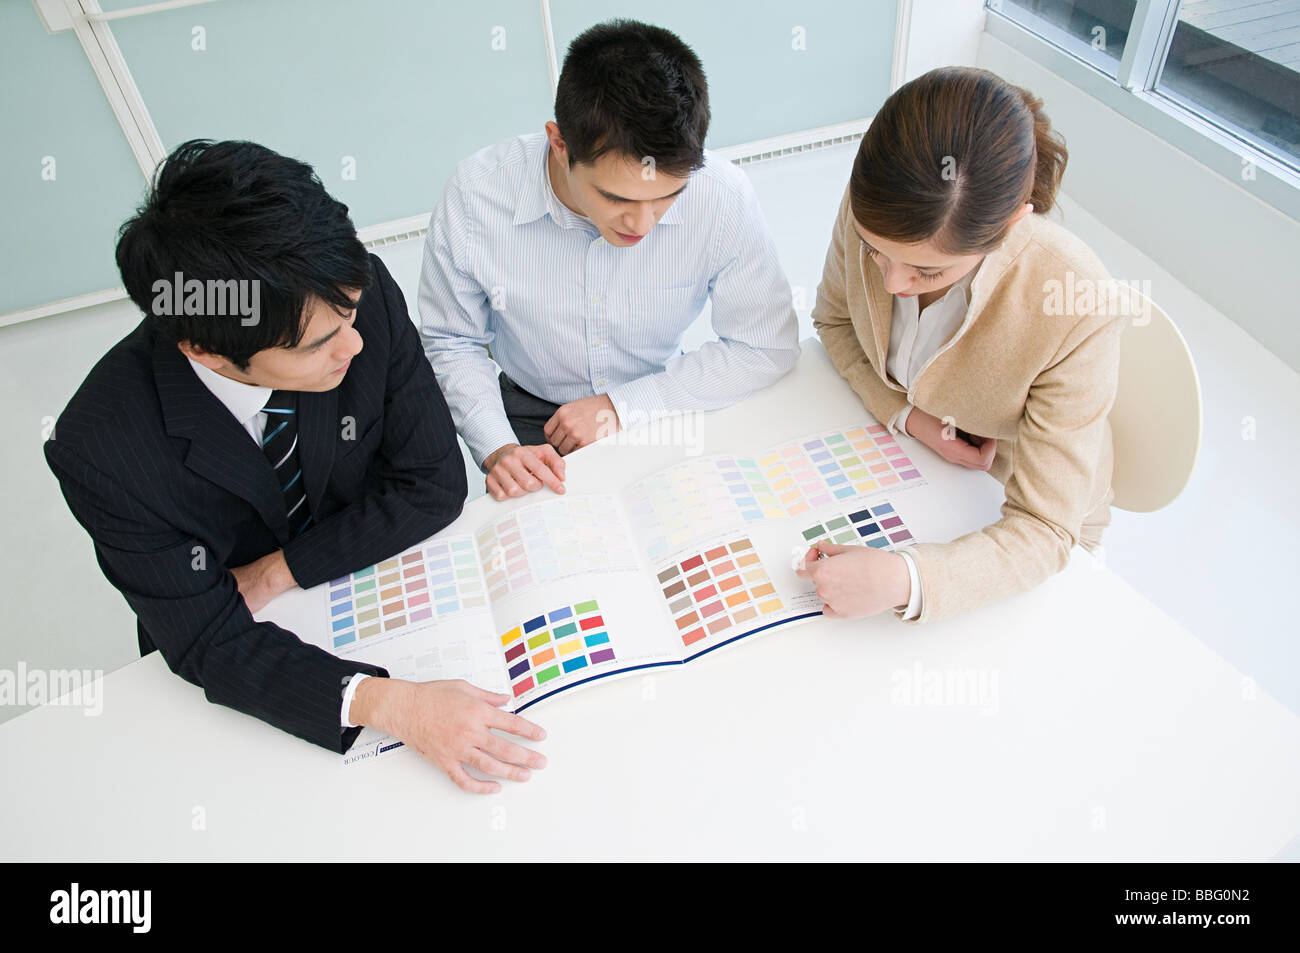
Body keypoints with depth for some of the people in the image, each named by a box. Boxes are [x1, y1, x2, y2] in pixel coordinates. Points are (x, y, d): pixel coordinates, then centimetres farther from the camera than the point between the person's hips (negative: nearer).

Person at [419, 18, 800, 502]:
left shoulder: (721, 193, -23)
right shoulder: (474, 195, -21)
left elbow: (767, 345, -15)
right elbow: (451, 343, -6)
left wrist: (623, 405, -19)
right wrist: (496, 449, -23)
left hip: (660, 408, 1)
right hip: (533, 419, 0)